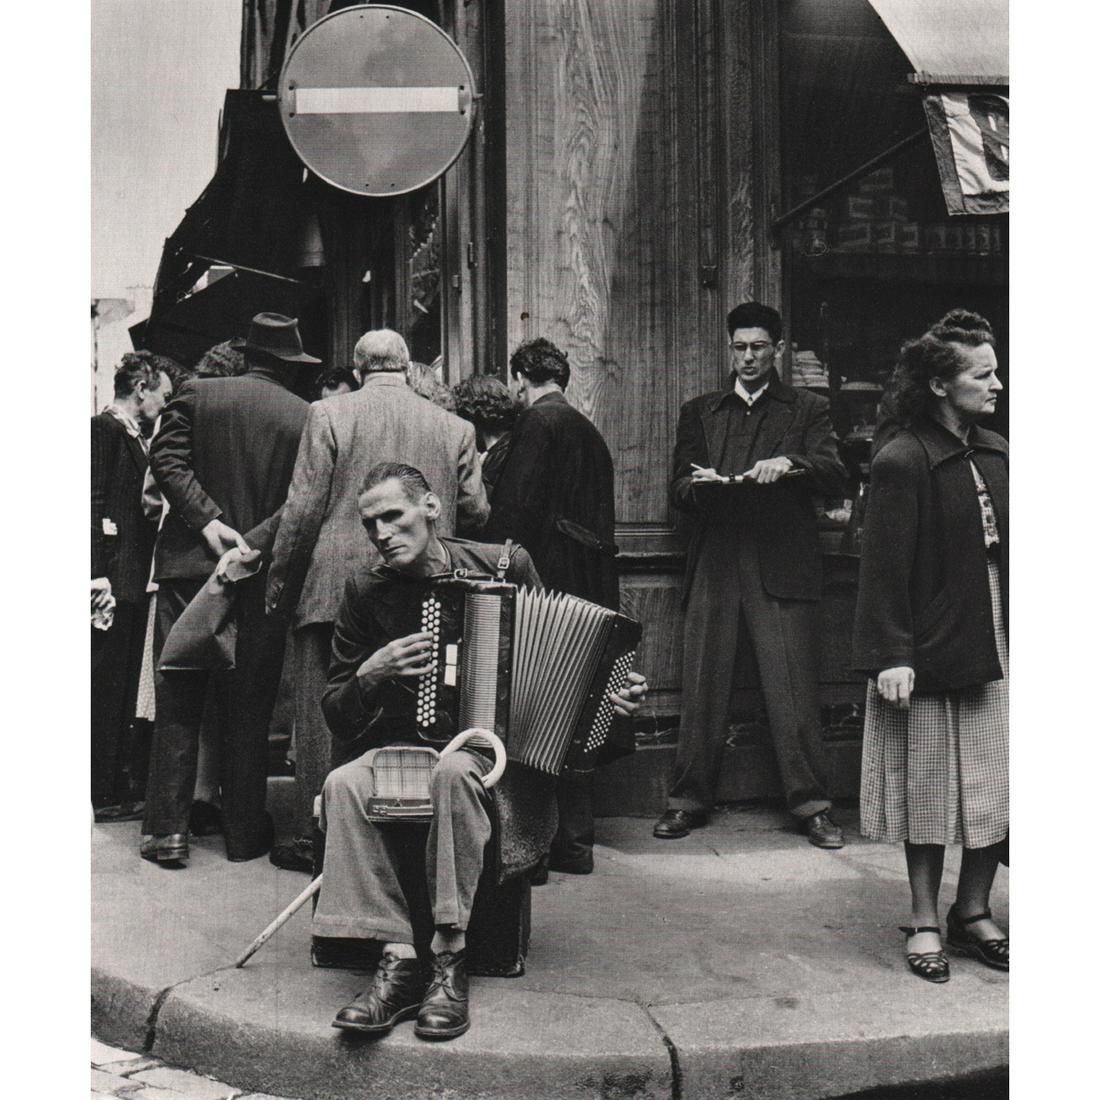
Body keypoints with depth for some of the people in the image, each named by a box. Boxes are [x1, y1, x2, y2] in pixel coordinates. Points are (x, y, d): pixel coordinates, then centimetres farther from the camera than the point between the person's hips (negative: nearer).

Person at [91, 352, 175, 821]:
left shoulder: (135, 435, 18)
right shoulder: (104, 429, -9)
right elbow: (93, 504, -16)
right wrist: (98, 573, -20)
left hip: (134, 579, 9)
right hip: (112, 578, -9)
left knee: (124, 685, 14)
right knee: (105, 687, -3)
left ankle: (121, 785, 22)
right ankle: (103, 796, 3)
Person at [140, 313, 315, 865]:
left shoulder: (197, 394, 2)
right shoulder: (307, 418, -1)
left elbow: (166, 460, -7)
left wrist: (208, 521, -9)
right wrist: (251, 544, -7)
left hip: (188, 568, 0)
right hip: (260, 576, 0)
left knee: (177, 702, 7)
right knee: (248, 709, 8)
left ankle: (167, 828, 7)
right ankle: (244, 831, 16)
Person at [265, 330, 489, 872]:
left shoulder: (328, 415, -3)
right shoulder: (454, 427, 4)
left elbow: (304, 508, -6)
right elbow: (475, 512, 6)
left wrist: (279, 579, 3)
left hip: (333, 590, -3)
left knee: (322, 716, 6)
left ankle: (315, 837, 10)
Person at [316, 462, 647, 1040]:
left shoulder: (507, 565, 0)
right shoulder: (366, 591, 4)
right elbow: (336, 714, 7)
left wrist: (614, 693, -9)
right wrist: (372, 675, -15)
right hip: (402, 742, 3)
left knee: (453, 771, -37)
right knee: (343, 783, -29)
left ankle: (450, 960, -28)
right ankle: (398, 959, -27)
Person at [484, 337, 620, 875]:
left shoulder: (537, 421, -8)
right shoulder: (590, 431, 17)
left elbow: (515, 508, -16)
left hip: (548, 585, -9)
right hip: (589, 587, 9)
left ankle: (570, 841, 0)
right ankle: (576, 836, 22)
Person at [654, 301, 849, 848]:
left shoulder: (807, 409, 13)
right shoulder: (699, 412, 19)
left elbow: (834, 478, 1)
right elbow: (677, 490, 13)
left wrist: (789, 464, -18)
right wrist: (700, 484, -9)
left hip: (780, 568, -2)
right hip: (714, 566, 2)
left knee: (793, 690, -4)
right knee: (702, 688, 2)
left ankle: (811, 806, 4)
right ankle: (688, 800, 12)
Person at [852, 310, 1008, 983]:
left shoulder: (996, 454, 9)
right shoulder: (902, 460, -11)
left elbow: (1009, 548, 15)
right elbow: (886, 566, -14)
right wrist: (892, 656, -18)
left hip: (997, 648, 6)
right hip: (932, 647, -6)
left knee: (997, 787, 10)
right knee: (931, 787, 5)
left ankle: (973, 912, 26)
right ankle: (926, 923, 20)